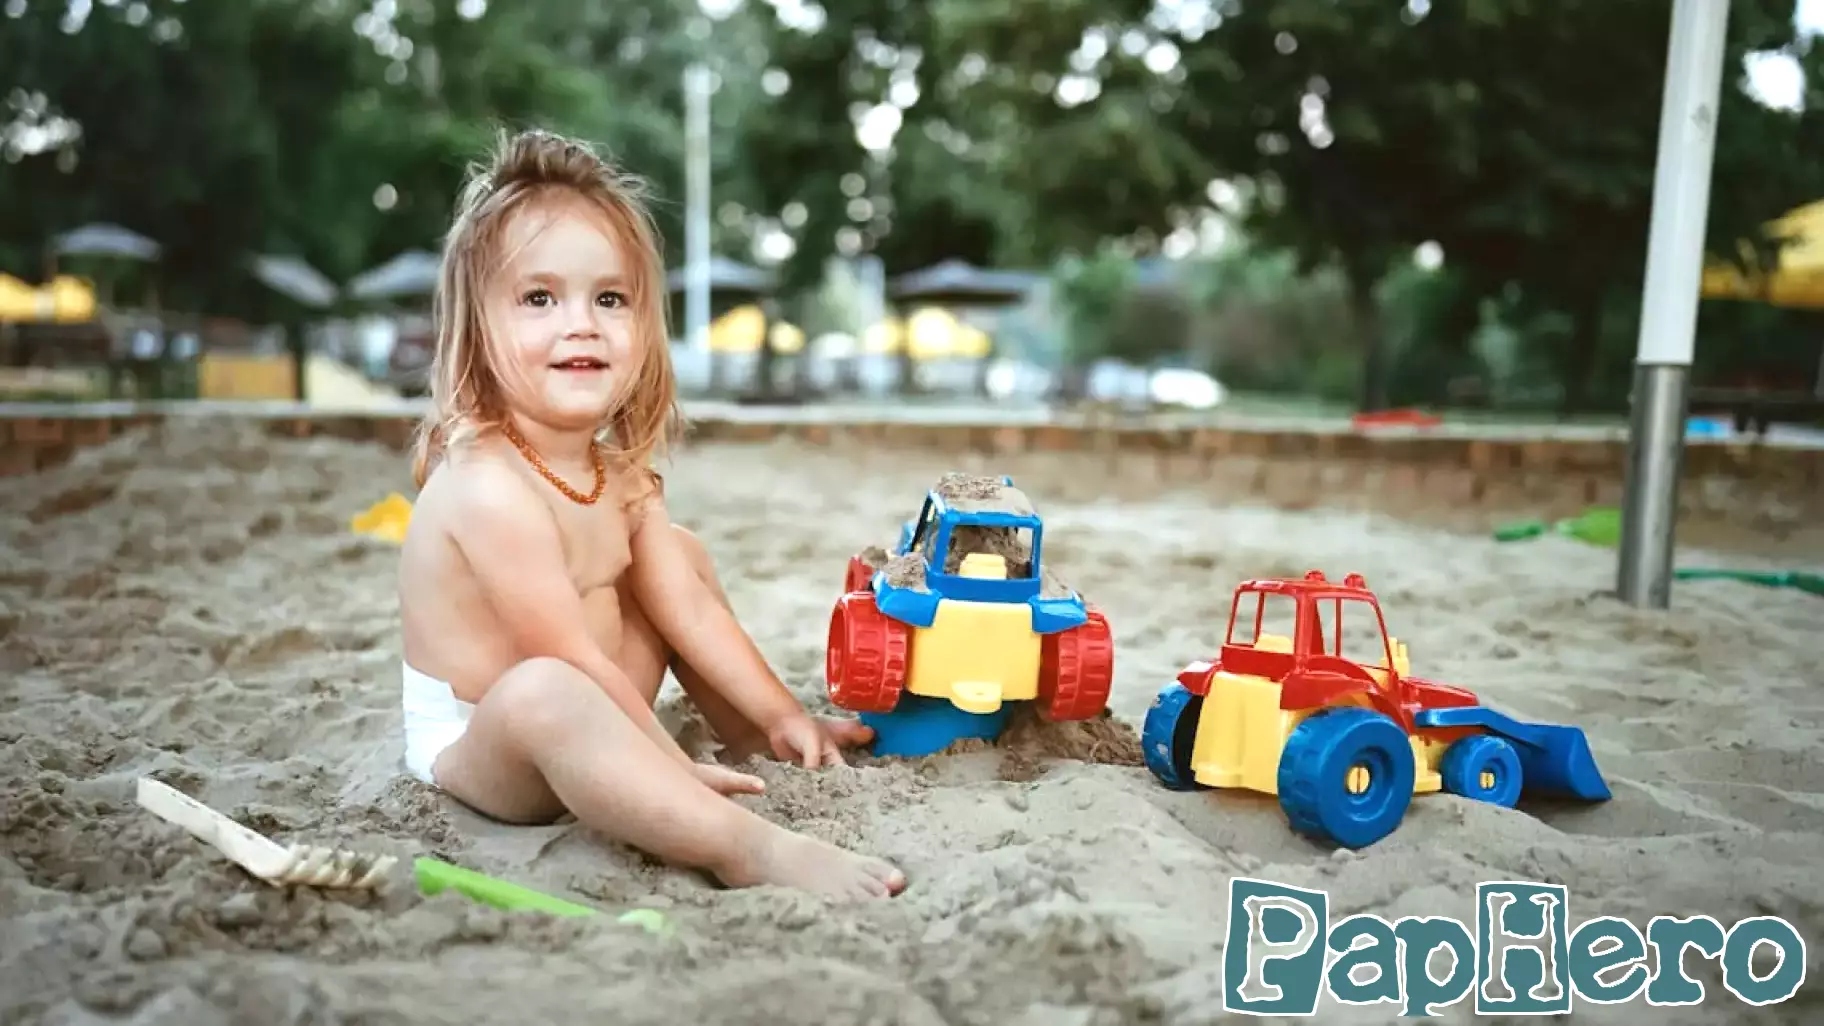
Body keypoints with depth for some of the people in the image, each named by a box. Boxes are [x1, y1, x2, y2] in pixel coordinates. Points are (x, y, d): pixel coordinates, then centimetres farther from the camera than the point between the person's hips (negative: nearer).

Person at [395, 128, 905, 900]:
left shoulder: (620, 472, -3)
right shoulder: (489, 488, -30)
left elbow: (688, 607, 1)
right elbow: (567, 664, -27)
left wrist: (779, 714, -1)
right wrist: (674, 765, -20)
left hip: (579, 720, 10)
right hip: (472, 740, -9)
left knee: (682, 554, 14)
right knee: (543, 695, -42)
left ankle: (748, 738, 16)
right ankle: (752, 850, -47)